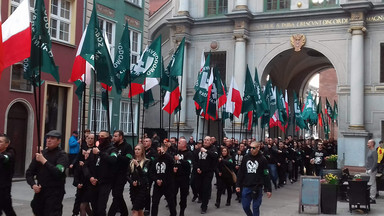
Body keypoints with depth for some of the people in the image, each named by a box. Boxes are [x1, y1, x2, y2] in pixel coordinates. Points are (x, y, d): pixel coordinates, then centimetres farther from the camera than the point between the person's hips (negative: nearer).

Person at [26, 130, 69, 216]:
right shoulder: (41, 153, 10)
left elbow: (58, 173, -23)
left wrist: (44, 161, -22)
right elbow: (29, 173, 12)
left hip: (55, 193, -5)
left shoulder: (62, 155, -6)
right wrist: (33, 185, -5)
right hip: (40, 191, 6)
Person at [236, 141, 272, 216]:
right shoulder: (246, 158, 4)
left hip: (257, 187, -3)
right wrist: (238, 185, 4)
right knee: (245, 206, 6)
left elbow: (266, 175, -4)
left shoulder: (262, 159, -5)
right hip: (246, 187, 3)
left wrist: (268, 189, -4)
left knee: (255, 207, 1)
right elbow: (241, 172, 8)